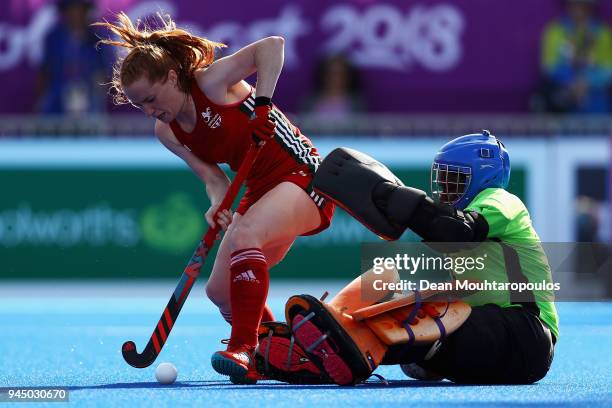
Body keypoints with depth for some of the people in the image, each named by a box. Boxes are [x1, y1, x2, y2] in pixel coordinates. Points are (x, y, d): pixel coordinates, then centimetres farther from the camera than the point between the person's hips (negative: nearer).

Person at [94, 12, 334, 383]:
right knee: (220, 290, 4)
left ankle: (245, 350, -38)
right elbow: (213, 176, 0)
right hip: (259, 190, 9)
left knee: (244, 237, -35)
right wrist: (218, 206, -21)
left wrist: (262, 104, -32)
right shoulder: (167, 132, 3)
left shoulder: (211, 82, -18)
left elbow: (272, 46, -27)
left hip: (301, 174, -9)